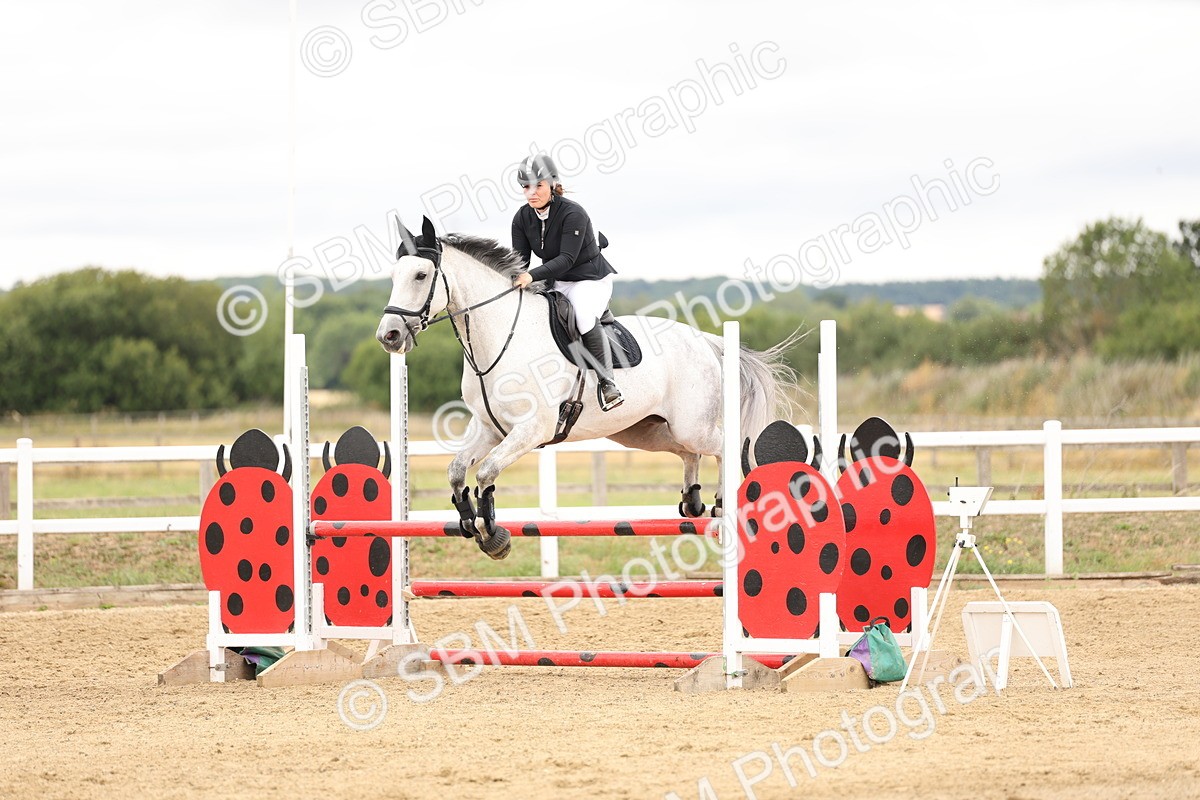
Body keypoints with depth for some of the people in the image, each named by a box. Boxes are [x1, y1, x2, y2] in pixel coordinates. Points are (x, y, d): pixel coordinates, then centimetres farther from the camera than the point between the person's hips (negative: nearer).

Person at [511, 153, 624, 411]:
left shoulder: (573, 214, -23)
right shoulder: (522, 218, -3)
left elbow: (566, 259, -29)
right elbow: (519, 259, -3)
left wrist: (533, 275, -41)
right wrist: (513, 280, -24)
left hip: (591, 279, -7)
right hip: (556, 283, 7)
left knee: (584, 316, -36)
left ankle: (607, 381, -32)